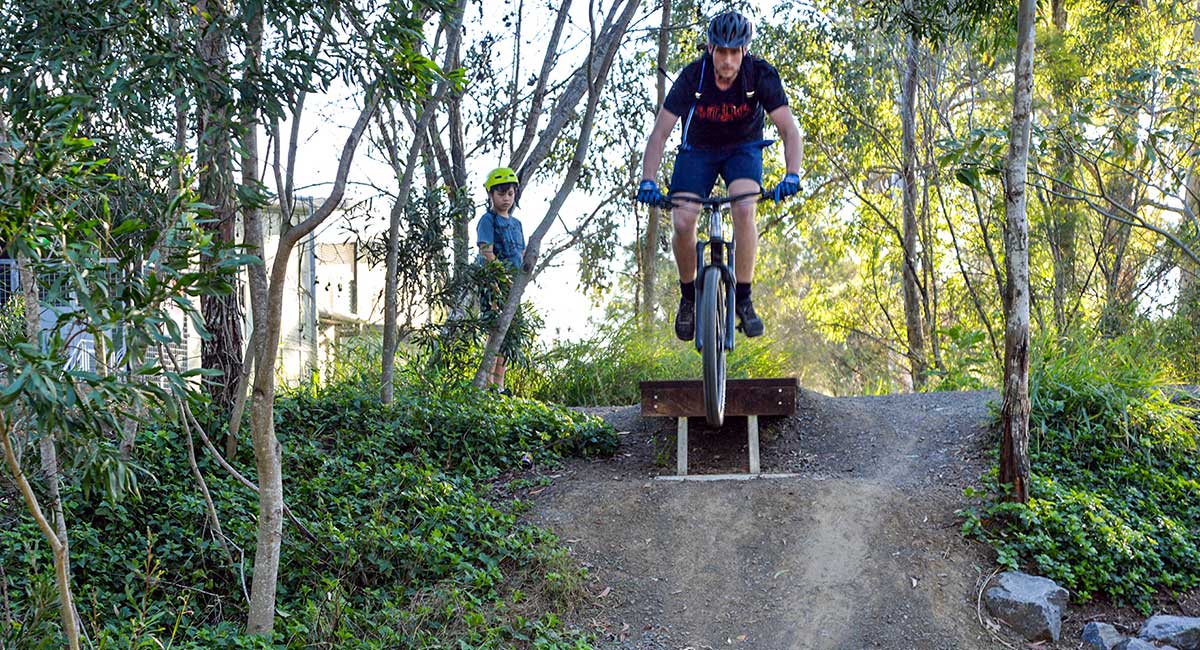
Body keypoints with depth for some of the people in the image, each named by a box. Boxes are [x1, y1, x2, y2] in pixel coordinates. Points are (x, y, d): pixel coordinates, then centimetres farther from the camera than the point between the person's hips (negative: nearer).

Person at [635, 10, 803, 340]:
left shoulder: (761, 75, -25)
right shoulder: (692, 77, -25)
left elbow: (789, 130, -27)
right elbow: (660, 133, -25)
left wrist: (791, 176, -44)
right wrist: (647, 181, -39)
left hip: (743, 148, 0)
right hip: (698, 150, 0)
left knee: (744, 209, -29)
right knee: (682, 222, -20)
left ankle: (744, 299, -15)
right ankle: (689, 295, 6)